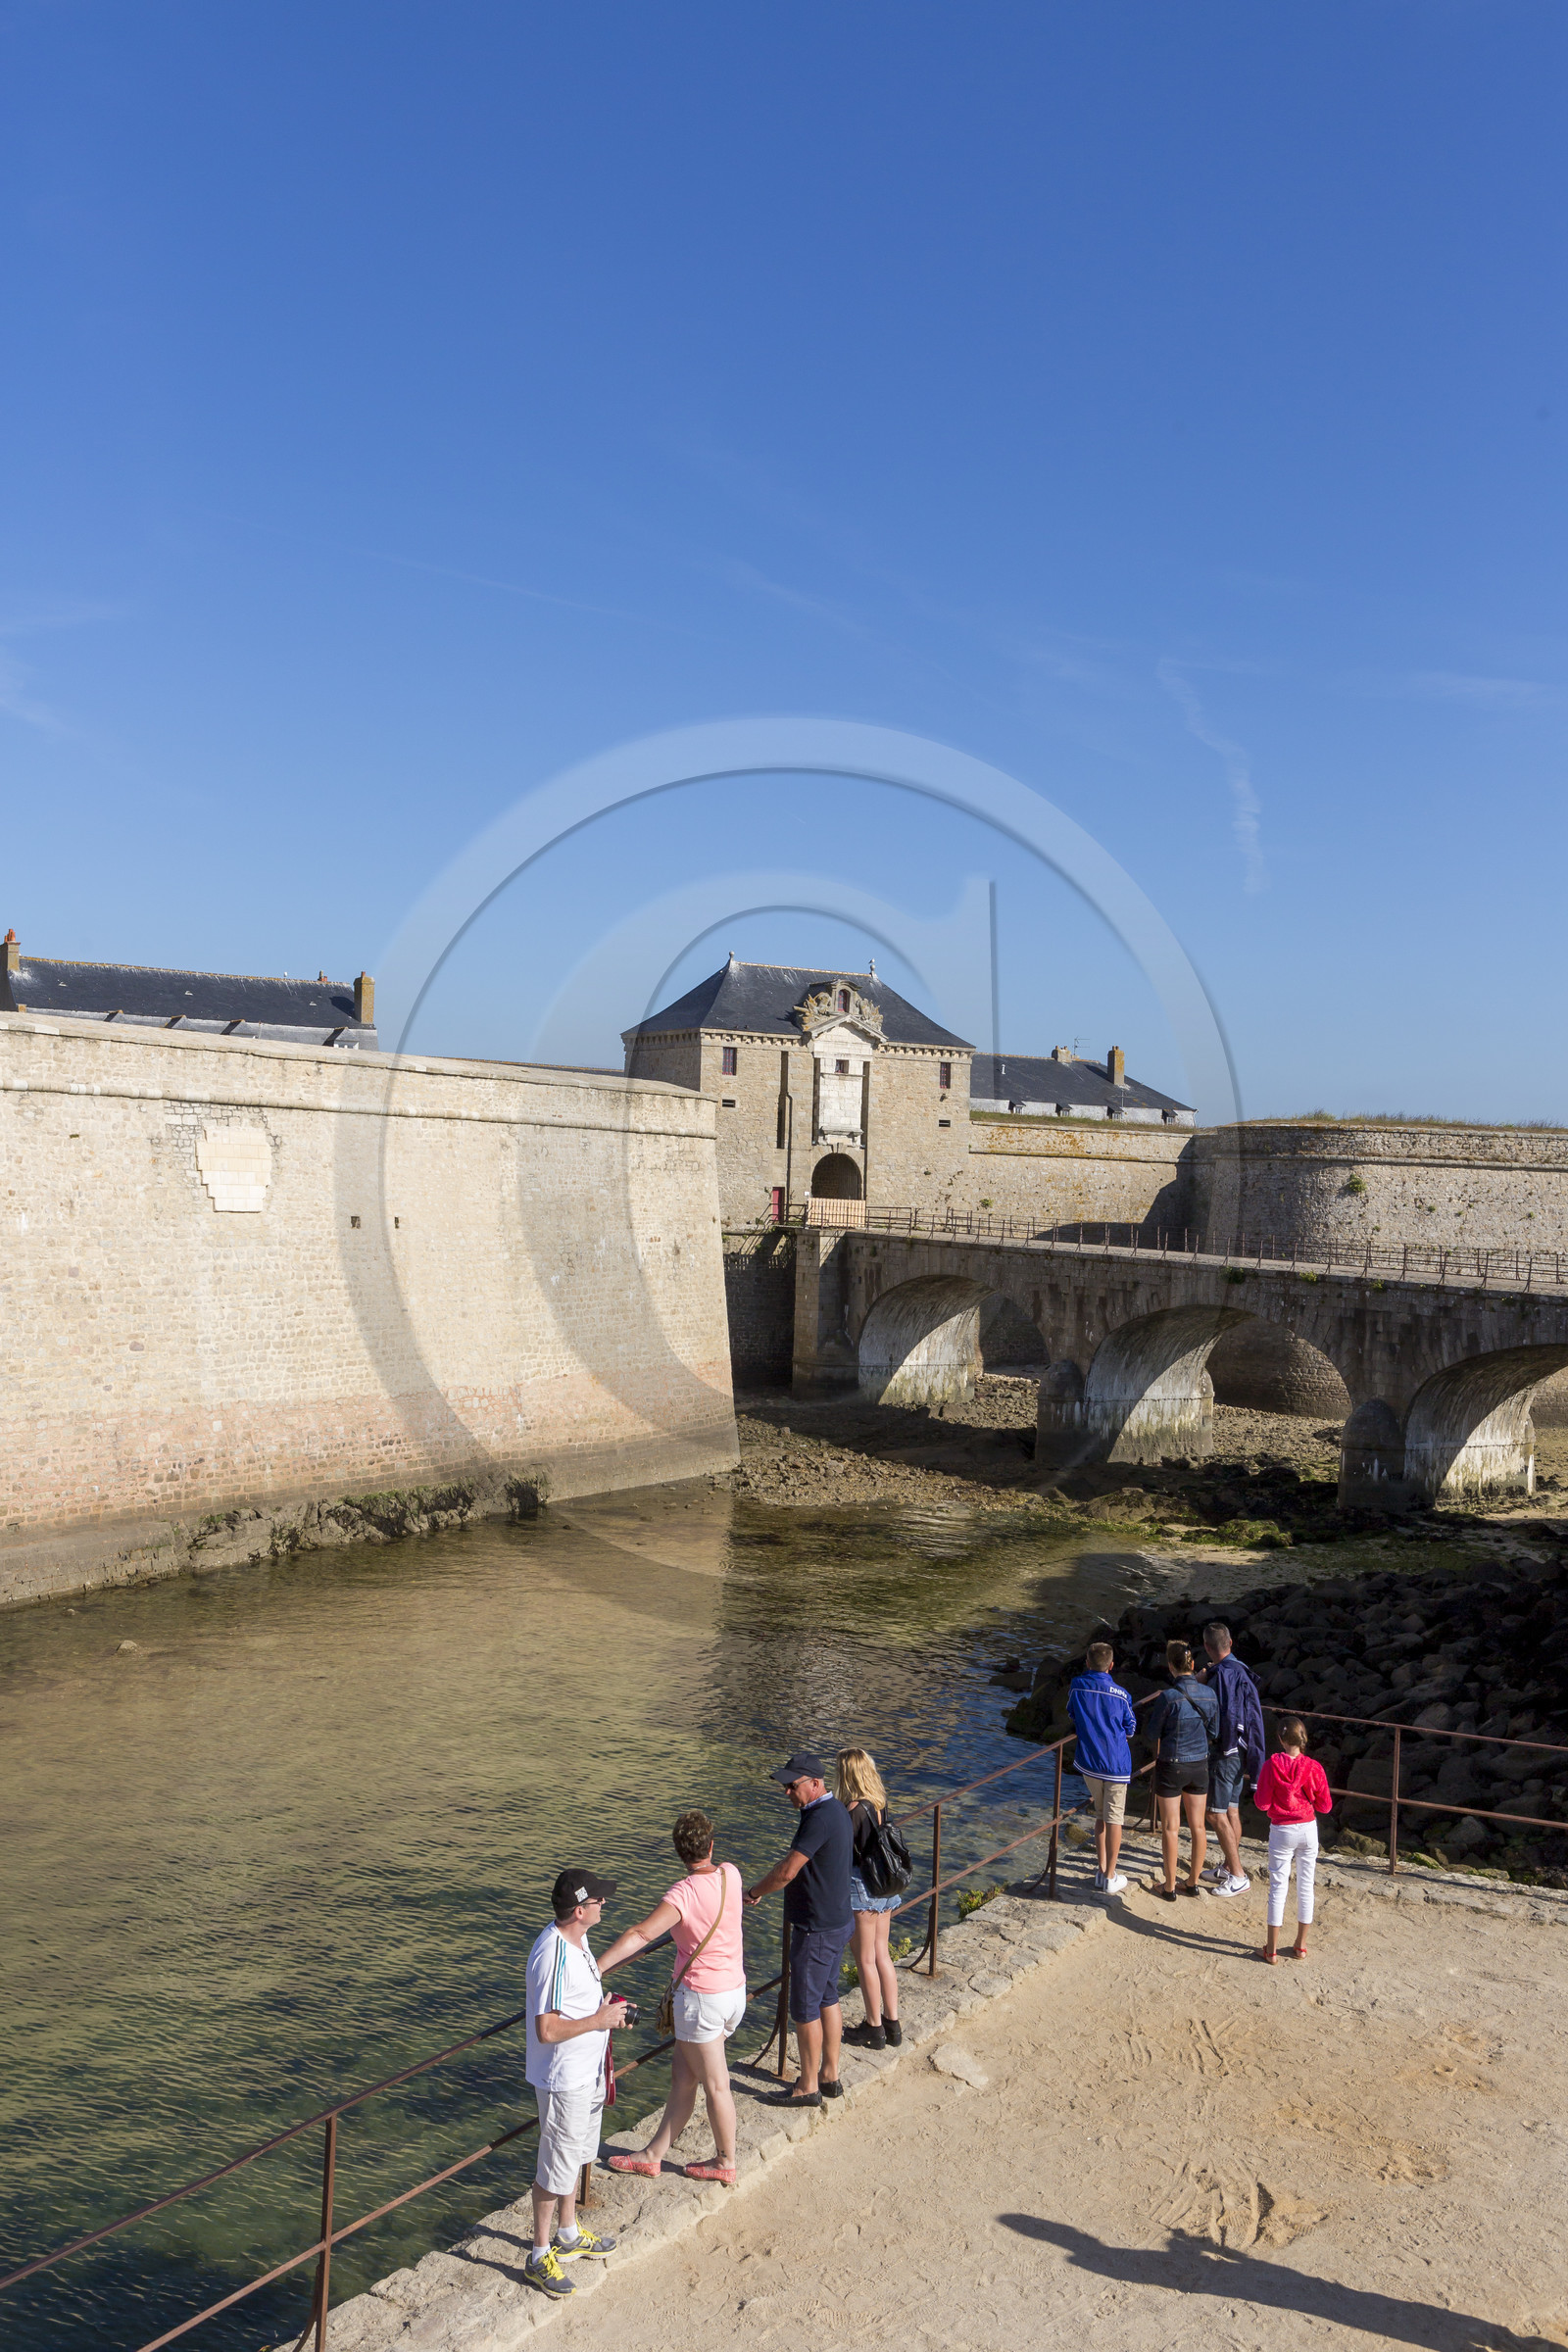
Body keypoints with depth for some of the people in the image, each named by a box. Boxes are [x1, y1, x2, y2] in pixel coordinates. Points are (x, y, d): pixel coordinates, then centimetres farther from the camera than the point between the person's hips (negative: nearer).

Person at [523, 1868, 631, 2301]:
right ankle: (540, 2257, 21)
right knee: (556, 2167, 5)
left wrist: (607, 2011, 3)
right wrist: (599, 2020, -25)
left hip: (587, 2072, 10)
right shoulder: (553, 1956, -30)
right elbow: (547, 2030, -31)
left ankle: (569, 2235, 42)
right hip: (563, 2080, -10)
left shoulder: (576, 1940, 1)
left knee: (576, 2155, 24)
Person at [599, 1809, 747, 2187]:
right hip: (735, 1989, 7)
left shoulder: (685, 1893, -23)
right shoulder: (730, 1874, -3)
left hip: (701, 1996, -7)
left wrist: (597, 1968, -35)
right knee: (683, 2074, 16)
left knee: (714, 2084, 9)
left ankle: (725, 2163, 24)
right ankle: (654, 2154, 25)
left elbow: (643, 1934, -33)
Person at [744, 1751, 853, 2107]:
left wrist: (754, 1893, -10)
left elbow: (787, 1871, -26)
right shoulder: (837, 1811, 6)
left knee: (805, 2007, 3)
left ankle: (808, 2087, 14)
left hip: (816, 1930, -10)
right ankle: (829, 2077, 29)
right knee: (827, 1998, 19)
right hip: (838, 1920, 10)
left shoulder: (820, 1818, -25)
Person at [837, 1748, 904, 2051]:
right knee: (882, 1954, 17)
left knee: (865, 1959, 5)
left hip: (862, 1887, -8)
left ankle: (874, 2028, 15)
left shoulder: (854, 1809, -21)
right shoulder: (880, 1802, 2)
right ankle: (892, 2023, 24)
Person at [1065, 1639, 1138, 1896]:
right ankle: (1110, 1878, 10)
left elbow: (1071, 1718, 10)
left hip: (1088, 1762, 3)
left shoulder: (1077, 1686, -5)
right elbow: (1130, 1730, 3)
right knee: (1114, 1819, 6)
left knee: (1101, 1815, 18)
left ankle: (1101, 1871, 19)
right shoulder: (1121, 1694, -10)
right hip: (1117, 1764, -2)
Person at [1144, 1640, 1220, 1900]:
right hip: (1199, 1765, 5)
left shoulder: (1169, 1697, -21)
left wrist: (1153, 1712, 8)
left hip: (1171, 1766, -5)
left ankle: (1170, 1887, 15)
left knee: (1170, 1828, 7)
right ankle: (1193, 1882, 27)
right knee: (1197, 1825, 16)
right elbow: (1214, 1732, 6)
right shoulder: (1209, 1694, -6)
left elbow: (1152, 1732, -10)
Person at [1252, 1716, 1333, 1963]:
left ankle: (1271, 1949, 9)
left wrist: (1257, 1793, 9)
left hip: (1281, 1831, -2)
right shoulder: (1314, 1767, -9)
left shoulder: (1272, 1766, -13)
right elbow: (1325, 1806, -3)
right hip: (1308, 1830, 2)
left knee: (1278, 1887, 5)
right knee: (1305, 1887, 14)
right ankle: (1301, 1946, 23)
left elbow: (1262, 1804, -10)